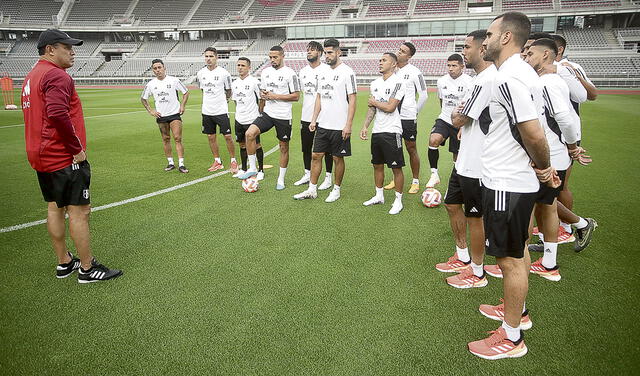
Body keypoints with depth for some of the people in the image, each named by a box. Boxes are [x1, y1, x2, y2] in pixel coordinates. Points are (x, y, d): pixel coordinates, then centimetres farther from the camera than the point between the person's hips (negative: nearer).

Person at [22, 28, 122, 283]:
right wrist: (77, 148, -20)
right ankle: (87, 269, 5)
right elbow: (58, 114, -29)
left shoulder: (31, 77, 17)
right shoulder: (57, 76, -15)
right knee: (79, 211, -3)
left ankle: (64, 263, 26)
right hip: (64, 158, -10)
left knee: (54, 208, 15)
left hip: (40, 155, 10)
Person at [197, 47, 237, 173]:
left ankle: (233, 161, 10)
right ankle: (217, 162, 22)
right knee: (211, 137, 9)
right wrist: (206, 103, 14)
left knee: (227, 136, -4)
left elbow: (229, 92, 4)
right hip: (206, 111, 5)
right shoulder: (200, 73, 6)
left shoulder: (223, 73, -7)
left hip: (221, 111, -4)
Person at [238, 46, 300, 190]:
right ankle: (252, 168, -3)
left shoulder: (290, 74, -8)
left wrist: (276, 96, -16)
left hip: (283, 116, -4)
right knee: (249, 133, -17)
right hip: (267, 113, 4)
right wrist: (262, 95, -3)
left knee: (284, 147, 6)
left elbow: (296, 96, -10)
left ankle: (281, 179, 21)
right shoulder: (265, 72, 10)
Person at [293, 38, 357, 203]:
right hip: (322, 124, 6)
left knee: (338, 158, 6)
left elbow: (352, 100, -12)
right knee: (316, 155, 8)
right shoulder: (323, 73, 12)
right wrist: (313, 120, 10)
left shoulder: (347, 72, -9)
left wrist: (348, 125, -17)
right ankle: (312, 189, 17)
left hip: (339, 126, -6)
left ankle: (336, 190, 21)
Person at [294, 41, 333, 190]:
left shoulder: (327, 70, -7)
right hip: (306, 116, 7)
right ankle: (307, 175, 27)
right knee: (306, 148, 13)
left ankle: (329, 177, 12)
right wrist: (302, 116, 18)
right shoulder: (303, 71, 13)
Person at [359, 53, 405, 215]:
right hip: (376, 131, 7)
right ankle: (379, 196, 29)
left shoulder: (398, 82, -11)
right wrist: (365, 126, 7)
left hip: (392, 131, -7)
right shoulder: (375, 84, 12)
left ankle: (398, 200, 11)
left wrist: (374, 102, -2)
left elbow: (390, 107, -17)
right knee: (377, 165, 15)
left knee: (396, 167, 1)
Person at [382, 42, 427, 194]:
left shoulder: (414, 72, -7)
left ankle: (416, 182, 15)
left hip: (408, 118, -5)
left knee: (412, 149, 4)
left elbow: (423, 95, 0)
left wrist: (415, 112, 4)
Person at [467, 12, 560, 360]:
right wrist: (544, 167, 9)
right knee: (518, 251, 22)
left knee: (509, 258, 1)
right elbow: (534, 131, 14)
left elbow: (533, 134, -24)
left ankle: (511, 338, 16)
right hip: (519, 181, 11)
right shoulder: (523, 73, 12)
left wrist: (543, 167, -8)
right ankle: (517, 309, 41)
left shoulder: (509, 78, -21)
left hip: (505, 184, -10)